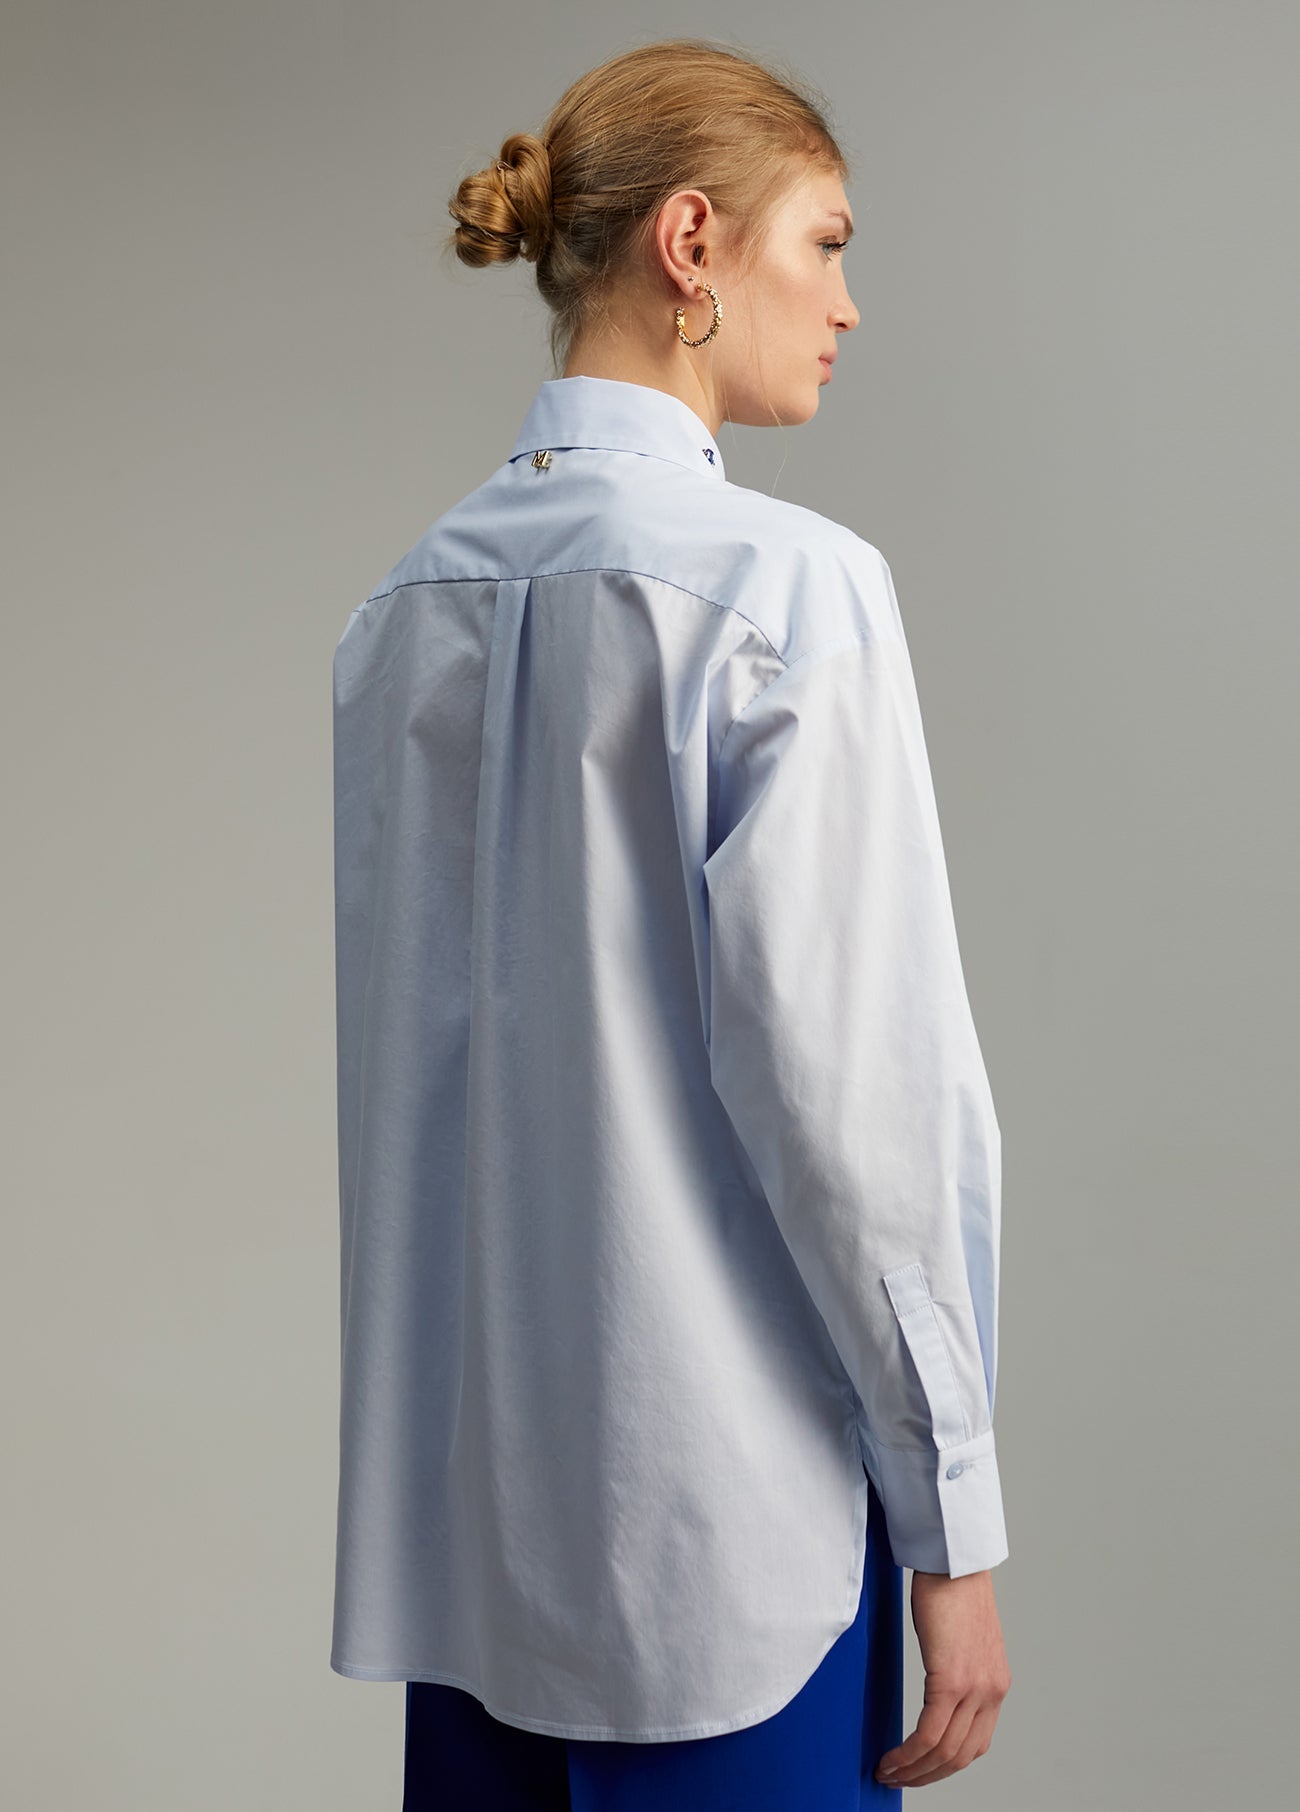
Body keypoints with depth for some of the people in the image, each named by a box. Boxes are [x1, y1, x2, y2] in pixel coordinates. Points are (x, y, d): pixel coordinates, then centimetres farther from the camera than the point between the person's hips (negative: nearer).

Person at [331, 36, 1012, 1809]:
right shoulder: (785, 588, -15)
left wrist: (449, 1411, 18)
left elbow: (395, 1033, 9)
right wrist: (956, 1524, -8)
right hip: (717, 1497, -7)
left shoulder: (411, 602, 5)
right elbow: (850, 1075, -16)